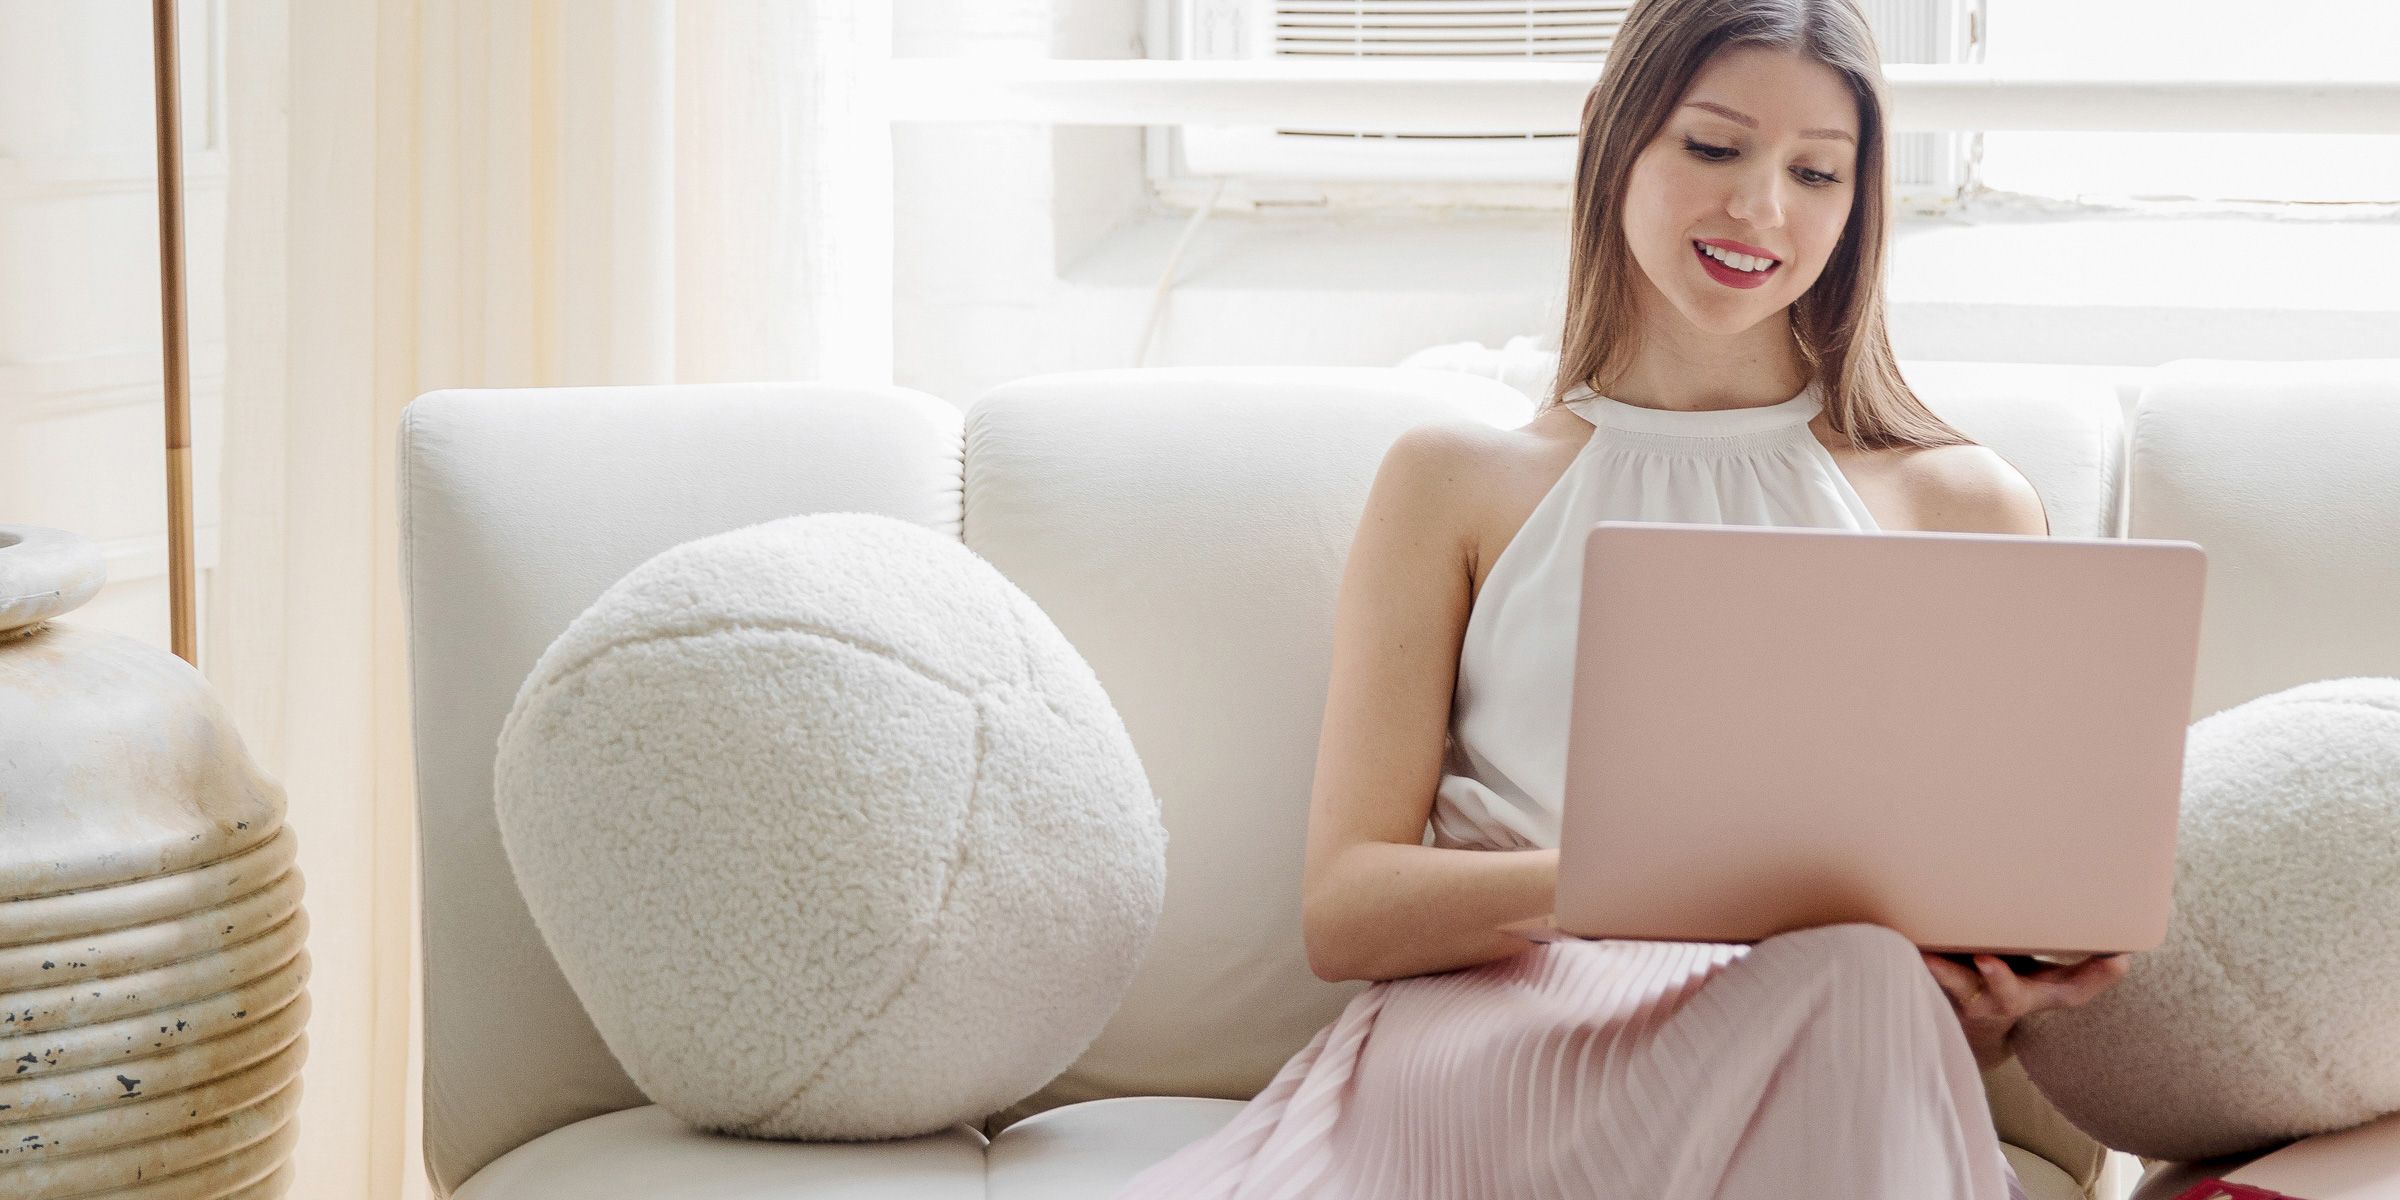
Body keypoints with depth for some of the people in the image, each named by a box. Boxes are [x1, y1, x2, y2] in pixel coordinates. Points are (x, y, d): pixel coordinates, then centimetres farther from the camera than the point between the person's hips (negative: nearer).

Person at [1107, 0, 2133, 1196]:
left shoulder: (1965, 506, 19)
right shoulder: (1457, 481, 17)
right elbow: (1343, 910, 6)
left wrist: (1999, 997, -9)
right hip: (1487, 1040, -1)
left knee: (1862, 987, -38)